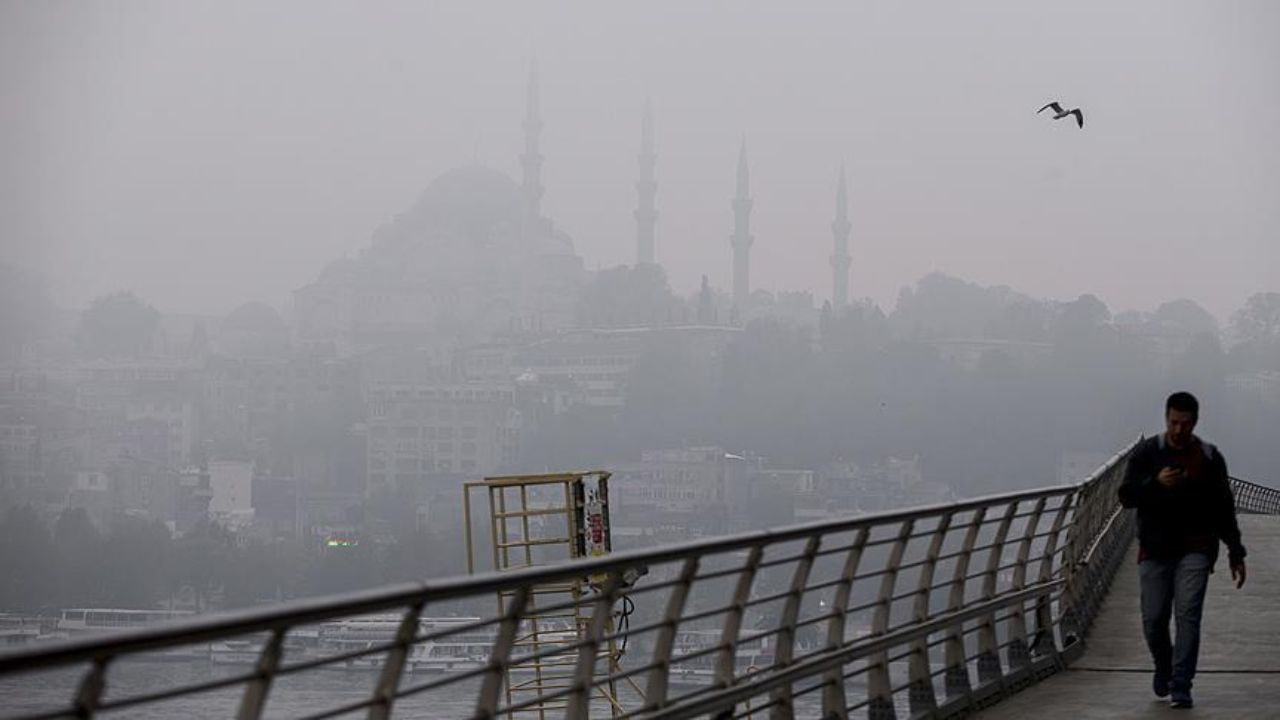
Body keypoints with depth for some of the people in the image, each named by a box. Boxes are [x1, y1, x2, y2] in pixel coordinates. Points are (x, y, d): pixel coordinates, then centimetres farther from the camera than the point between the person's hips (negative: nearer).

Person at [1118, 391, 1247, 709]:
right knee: (1154, 619, 1)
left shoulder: (1209, 457, 6)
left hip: (1195, 549, 0)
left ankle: (1180, 686, -14)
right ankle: (1164, 669, 30)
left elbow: (1224, 509, 12)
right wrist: (1156, 483, -22)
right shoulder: (1147, 453, 3)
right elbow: (1126, 495, -4)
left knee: (1188, 614, -14)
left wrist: (1235, 552, 11)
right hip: (1155, 549, 0)